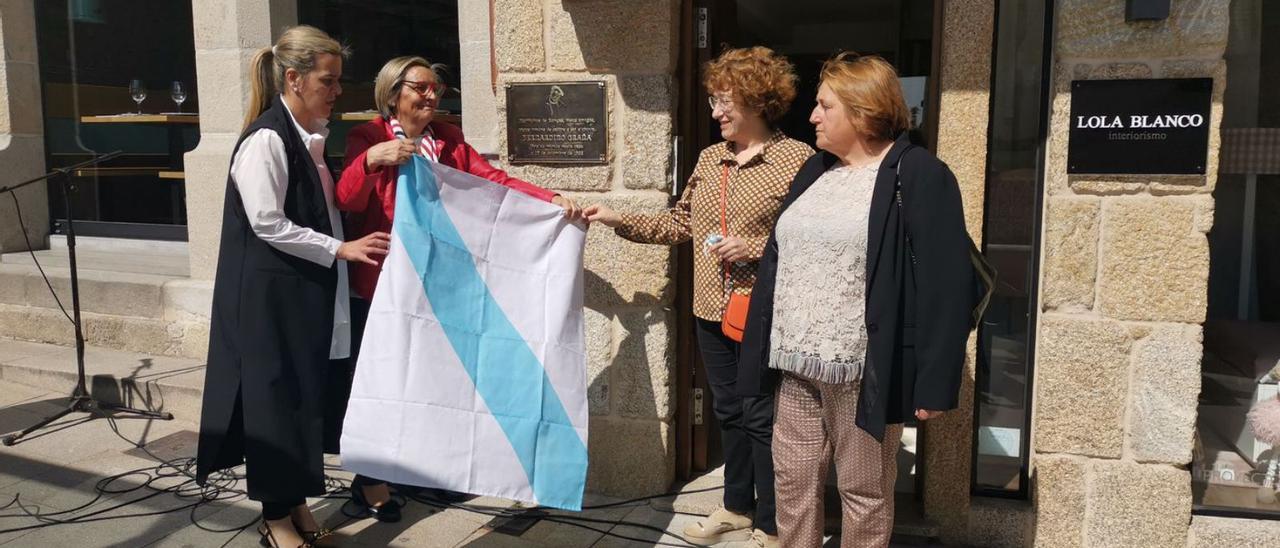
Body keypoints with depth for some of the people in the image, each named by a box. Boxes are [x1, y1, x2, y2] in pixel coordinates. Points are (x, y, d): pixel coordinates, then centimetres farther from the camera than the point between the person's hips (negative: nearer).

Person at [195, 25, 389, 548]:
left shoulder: (313, 137, 10)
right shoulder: (266, 140, -16)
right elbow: (268, 225, -19)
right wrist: (340, 249, -18)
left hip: (310, 292, 8)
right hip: (271, 295, -8)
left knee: (309, 397, 13)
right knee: (276, 400, 2)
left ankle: (296, 501, 27)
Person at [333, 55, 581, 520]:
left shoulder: (448, 138, 10)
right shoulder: (367, 137, -4)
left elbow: (494, 180, 0)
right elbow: (346, 201, -16)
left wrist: (551, 199, -13)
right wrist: (371, 160, -35)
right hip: (378, 283, -4)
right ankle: (369, 480, 17)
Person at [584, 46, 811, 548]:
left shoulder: (798, 158, -10)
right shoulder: (709, 158, 10)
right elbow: (681, 224, 14)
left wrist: (756, 249, -20)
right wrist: (620, 221, 8)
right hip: (712, 312, 6)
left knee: (762, 419, 4)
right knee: (729, 413, 18)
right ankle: (737, 506, 36)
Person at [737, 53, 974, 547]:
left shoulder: (918, 175, -10)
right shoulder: (814, 171, 13)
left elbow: (944, 285, -14)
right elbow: (778, 260, 17)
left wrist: (934, 381, -17)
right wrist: (768, 352, 14)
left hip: (863, 370, -7)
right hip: (798, 364, 7)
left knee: (863, 494, 8)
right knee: (793, 481, 15)